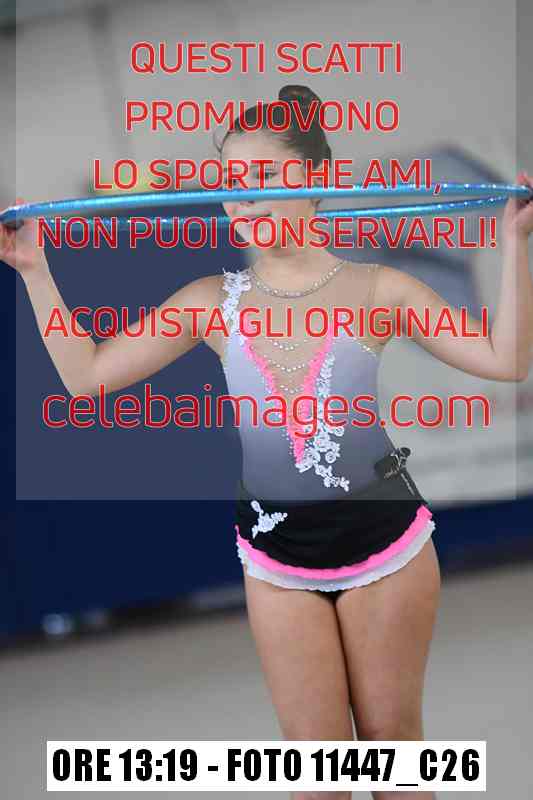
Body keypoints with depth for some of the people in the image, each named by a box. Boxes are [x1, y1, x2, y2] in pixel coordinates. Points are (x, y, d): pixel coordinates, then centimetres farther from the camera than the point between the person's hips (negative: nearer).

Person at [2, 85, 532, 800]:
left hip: (386, 541, -1)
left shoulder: (377, 289, -8)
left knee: (391, 732, 12)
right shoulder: (213, 302, -3)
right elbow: (86, 374, -3)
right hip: (276, 556, 2)